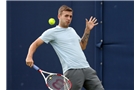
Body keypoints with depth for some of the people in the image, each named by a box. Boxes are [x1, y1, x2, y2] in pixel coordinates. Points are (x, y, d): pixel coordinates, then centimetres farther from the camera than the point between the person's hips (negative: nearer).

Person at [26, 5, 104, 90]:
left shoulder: (72, 30, 21)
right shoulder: (52, 32, 2)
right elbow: (35, 44, 3)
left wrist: (87, 30, 21)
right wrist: (29, 57, -14)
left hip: (87, 69, 6)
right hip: (72, 71, -6)